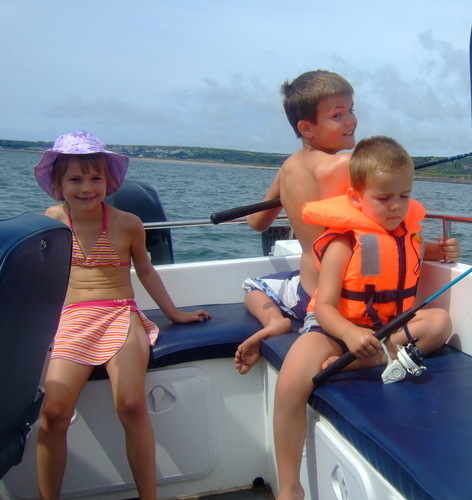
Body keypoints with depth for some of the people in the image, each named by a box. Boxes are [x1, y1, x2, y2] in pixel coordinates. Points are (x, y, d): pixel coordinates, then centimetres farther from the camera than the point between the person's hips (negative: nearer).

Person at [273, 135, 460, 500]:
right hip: (338, 328, -5)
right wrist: (351, 334, -40)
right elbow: (324, 306, -21)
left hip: (392, 326, 6)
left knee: (440, 321, -21)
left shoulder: (408, 227, 3)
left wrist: (439, 251, 13)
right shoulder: (345, 242, -16)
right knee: (290, 384, -29)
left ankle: (364, 360, -27)